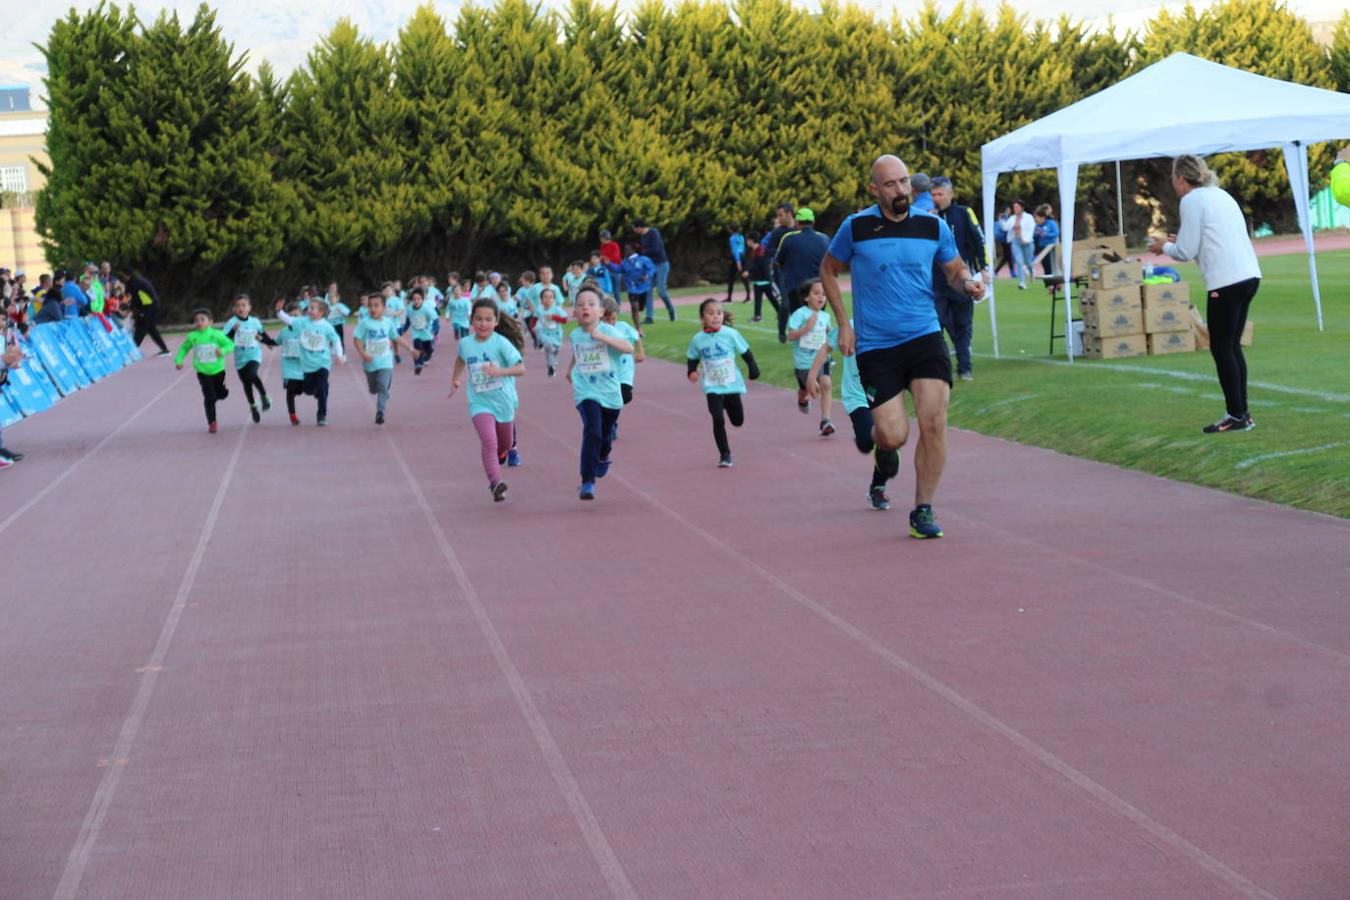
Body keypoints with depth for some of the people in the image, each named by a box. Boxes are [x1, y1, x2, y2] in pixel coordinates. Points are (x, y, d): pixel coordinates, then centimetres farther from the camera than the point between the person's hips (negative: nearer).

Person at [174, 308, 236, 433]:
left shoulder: (217, 334, -11)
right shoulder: (192, 337, -7)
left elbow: (230, 345, -10)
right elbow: (183, 349, 9)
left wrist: (223, 350, -29)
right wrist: (178, 360, -4)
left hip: (218, 370, 1)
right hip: (203, 373, -1)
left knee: (221, 394, 13)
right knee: (209, 397, -7)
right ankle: (211, 423, 3)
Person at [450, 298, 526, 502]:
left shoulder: (501, 343, -16)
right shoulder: (465, 344, -3)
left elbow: (521, 368, -22)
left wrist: (499, 371, -35)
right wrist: (456, 379, 17)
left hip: (503, 399, 0)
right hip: (479, 402, 0)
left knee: (506, 443, 20)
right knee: (488, 441, -22)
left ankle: (501, 453, 57)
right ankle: (495, 483, -27)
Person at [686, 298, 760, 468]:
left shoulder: (730, 334, -9)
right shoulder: (698, 339, -6)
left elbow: (745, 352, 2)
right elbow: (692, 359, 8)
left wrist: (752, 367, -6)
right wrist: (692, 372, -10)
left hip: (732, 384, 1)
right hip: (712, 387, -1)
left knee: (738, 421, 11)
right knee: (718, 420, -14)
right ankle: (725, 454, 0)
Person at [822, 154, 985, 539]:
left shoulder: (933, 226, 2)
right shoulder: (856, 227, -3)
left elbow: (955, 269, 17)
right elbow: (828, 269, 11)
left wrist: (968, 283, -8)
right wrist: (843, 324, 4)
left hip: (925, 338, 2)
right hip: (875, 346, -2)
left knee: (933, 423, -13)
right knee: (894, 437, -7)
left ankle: (923, 511, 1)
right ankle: (875, 435, 32)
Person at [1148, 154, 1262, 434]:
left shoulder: (1191, 201, -6)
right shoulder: (1220, 195, 19)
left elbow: (1186, 252, -7)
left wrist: (1165, 247, 11)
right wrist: (1180, 241, 23)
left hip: (1226, 282, -9)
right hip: (1249, 275, 9)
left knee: (1221, 349, 0)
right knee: (1232, 347, 15)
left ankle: (1236, 416, 1)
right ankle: (1241, 414, 17)